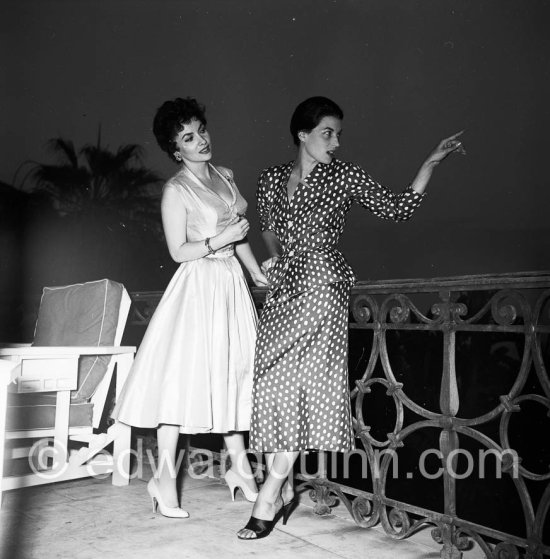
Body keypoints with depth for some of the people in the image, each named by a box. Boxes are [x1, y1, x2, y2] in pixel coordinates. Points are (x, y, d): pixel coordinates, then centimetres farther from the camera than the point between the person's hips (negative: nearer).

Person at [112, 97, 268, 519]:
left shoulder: (225, 177, 11)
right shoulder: (176, 190, -10)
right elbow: (179, 252, -11)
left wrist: (258, 274, 16)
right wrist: (218, 241, -19)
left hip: (232, 282, 7)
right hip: (198, 287, -7)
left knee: (234, 373, 11)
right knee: (185, 377, -3)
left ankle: (239, 467, 24)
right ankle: (165, 476, 10)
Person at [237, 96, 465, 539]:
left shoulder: (344, 177, 0)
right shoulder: (272, 179, 10)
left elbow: (397, 209, -2)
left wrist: (431, 163, -8)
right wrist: (273, 256, 10)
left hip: (321, 286, -4)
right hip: (283, 289, 5)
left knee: (296, 382, -8)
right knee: (274, 384, 2)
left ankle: (270, 496, -1)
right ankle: (285, 490, 15)